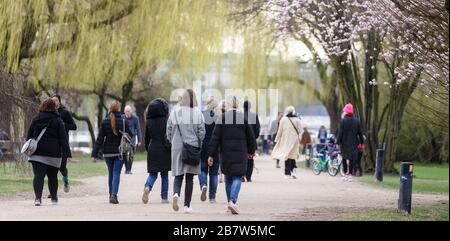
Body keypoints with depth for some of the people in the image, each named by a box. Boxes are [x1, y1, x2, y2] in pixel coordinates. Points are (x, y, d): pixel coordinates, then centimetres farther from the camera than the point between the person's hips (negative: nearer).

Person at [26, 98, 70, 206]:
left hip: (37, 152, 1)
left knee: (38, 175, -6)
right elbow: (63, 138, -4)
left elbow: (29, 136, 10)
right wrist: (66, 153, -4)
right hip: (53, 153, -1)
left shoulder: (36, 119, 6)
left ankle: (38, 197, -25)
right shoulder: (58, 120, -2)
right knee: (52, 176, 14)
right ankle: (54, 198, 24)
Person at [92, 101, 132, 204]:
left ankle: (111, 195, 22)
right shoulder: (123, 121, -7)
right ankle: (114, 195, -19)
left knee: (111, 173, 17)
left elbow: (99, 139, -4)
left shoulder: (104, 122, -4)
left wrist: (95, 154, -4)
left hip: (108, 152, 2)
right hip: (120, 152, -2)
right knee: (116, 173, -2)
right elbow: (129, 135, -4)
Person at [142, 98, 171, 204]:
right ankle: (164, 197, 9)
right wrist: (170, 148, -3)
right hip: (164, 151, -2)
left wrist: (147, 149, 18)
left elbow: (147, 137, 9)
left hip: (152, 150, 2)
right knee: (164, 175, 9)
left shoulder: (149, 121, 3)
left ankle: (147, 187, -21)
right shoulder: (166, 120, -8)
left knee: (152, 174, 9)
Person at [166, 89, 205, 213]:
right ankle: (187, 205, 8)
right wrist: (198, 145, 11)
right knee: (189, 177, 7)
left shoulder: (174, 112, -1)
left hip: (177, 147, 1)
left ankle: (176, 194, -19)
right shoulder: (197, 113, -6)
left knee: (178, 175, 10)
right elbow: (201, 132, -5)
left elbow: (169, 130, 3)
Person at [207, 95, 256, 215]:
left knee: (228, 177, 15)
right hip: (240, 153, -1)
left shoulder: (221, 118, -4)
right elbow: (250, 136, 5)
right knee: (237, 177, 0)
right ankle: (233, 201, -19)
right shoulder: (243, 117, -2)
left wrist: (211, 154, -3)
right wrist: (251, 151, 21)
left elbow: (215, 137, -6)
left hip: (226, 153, 1)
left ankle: (231, 201, 20)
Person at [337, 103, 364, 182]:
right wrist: (361, 142, 14)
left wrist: (338, 142, -6)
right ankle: (350, 174, -2)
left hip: (345, 143, -2)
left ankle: (346, 174, 8)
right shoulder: (356, 121, 3)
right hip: (353, 143, 2)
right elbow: (360, 133, 8)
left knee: (345, 158, 9)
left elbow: (340, 133, -10)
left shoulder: (343, 120, -8)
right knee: (351, 158, 3)